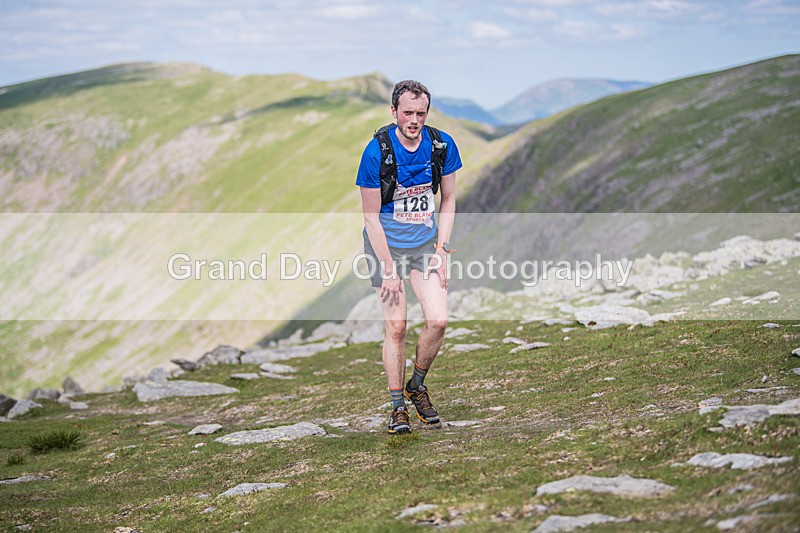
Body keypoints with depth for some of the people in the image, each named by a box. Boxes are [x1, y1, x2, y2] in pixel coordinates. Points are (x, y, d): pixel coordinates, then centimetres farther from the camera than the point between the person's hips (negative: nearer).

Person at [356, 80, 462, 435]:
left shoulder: (442, 145, -8)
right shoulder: (376, 151, -18)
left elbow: (448, 199, 5)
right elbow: (371, 216, -12)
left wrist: (441, 251, -3)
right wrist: (388, 269, -14)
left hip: (426, 243, 3)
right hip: (386, 245, -3)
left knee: (438, 320, -7)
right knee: (395, 326, -6)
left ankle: (417, 385, 18)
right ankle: (397, 406, 9)